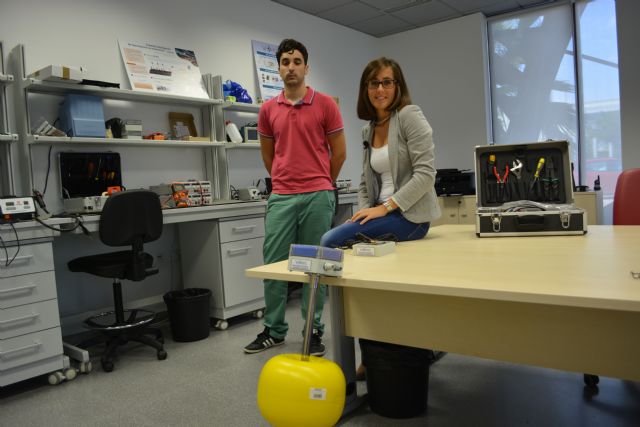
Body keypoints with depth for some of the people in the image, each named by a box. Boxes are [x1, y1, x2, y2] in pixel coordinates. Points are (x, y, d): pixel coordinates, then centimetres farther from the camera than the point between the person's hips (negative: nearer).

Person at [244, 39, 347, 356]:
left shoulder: (326, 104, -1)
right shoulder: (268, 109, 8)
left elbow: (339, 151, 4)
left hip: (318, 196, -3)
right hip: (281, 198, 3)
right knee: (273, 264, 6)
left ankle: (314, 331, 19)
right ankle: (274, 330, 21)